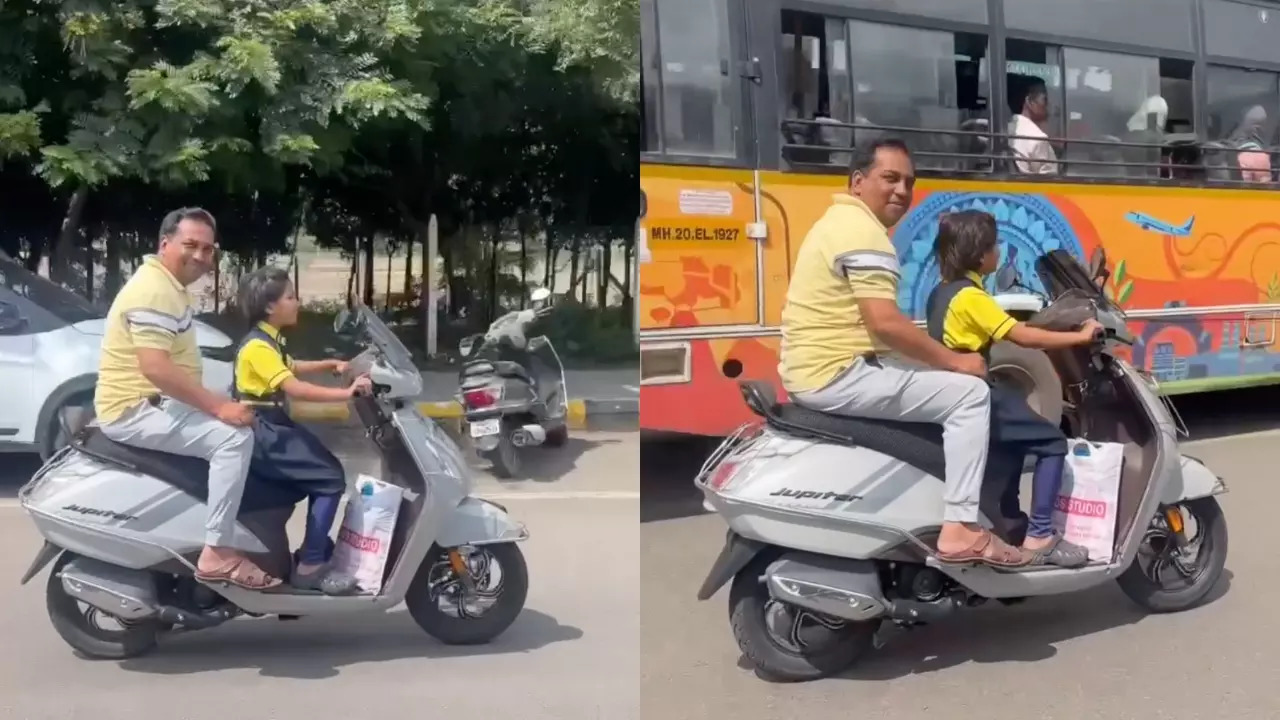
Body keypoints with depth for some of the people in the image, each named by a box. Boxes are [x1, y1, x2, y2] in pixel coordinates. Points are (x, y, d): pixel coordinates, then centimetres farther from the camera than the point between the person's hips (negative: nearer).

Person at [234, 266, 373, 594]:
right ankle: (308, 567, -11)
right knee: (331, 479, -15)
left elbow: (292, 368, 33)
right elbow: (294, 388, -32)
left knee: (327, 472, 12)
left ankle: (319, 552, 20)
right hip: (261, 435, -10)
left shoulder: (269, 340, 12)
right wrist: (346, 393, -35)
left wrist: (330, 364, 20)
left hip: (275, 428, 10)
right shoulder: (258, 346, -20)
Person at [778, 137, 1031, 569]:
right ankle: (959, 530, -12)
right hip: (838, 375, -11)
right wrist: (953, 361, -12)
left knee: (935, 378, 26)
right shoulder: (863, 231, -14)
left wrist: (940, 359, 17)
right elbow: (885, 323, -23)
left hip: (817, 371, 11)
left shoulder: (841, 221, 19)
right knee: (970, 394, -9)